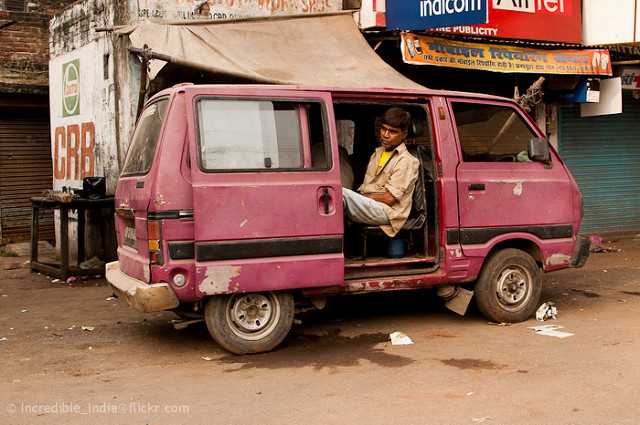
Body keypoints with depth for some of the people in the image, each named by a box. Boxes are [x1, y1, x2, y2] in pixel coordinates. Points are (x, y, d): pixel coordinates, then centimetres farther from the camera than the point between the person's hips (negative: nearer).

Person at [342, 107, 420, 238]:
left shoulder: (406, 161, -4)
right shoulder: (378, 152, 23)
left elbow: (389, 198, -11)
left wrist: (363, 197, -3)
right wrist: (357, 196, -1)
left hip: (386, 212, -8)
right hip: (367, 206, 8)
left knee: (340, 193, -32)